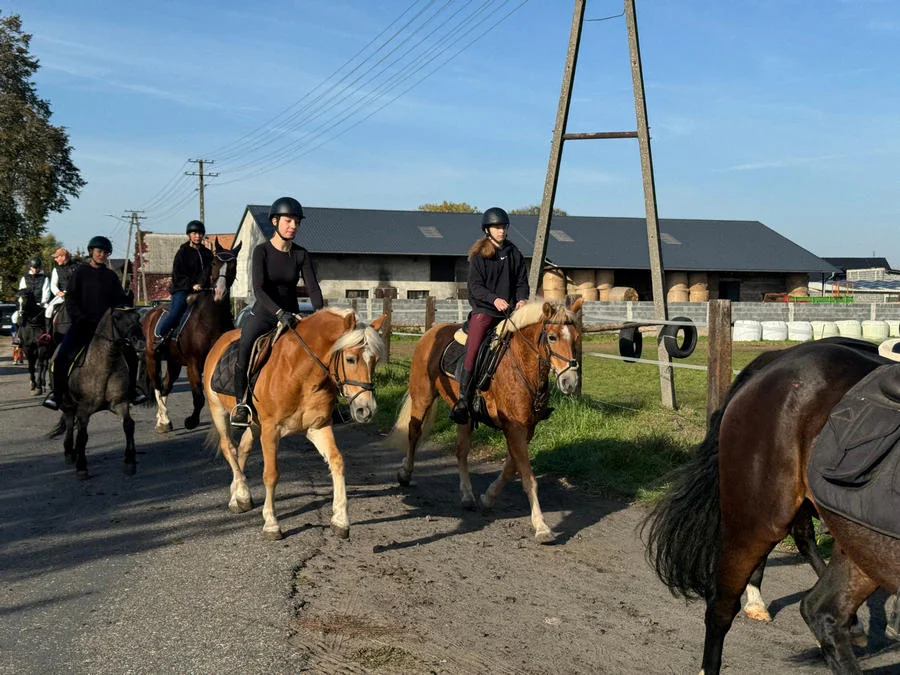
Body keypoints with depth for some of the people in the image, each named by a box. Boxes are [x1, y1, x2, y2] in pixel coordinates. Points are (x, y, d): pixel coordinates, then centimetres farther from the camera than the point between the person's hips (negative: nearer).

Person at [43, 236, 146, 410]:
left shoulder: (111, 276, 12)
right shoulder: (80, 272, 4)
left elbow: (120, 301, 14)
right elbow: (71, 299, 0)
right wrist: (80, 319, -13)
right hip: (83, 324, -3)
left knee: (130, 354, -5)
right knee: (61, 357, -18)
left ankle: (130, 391, 10)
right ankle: (57, 393, -1)